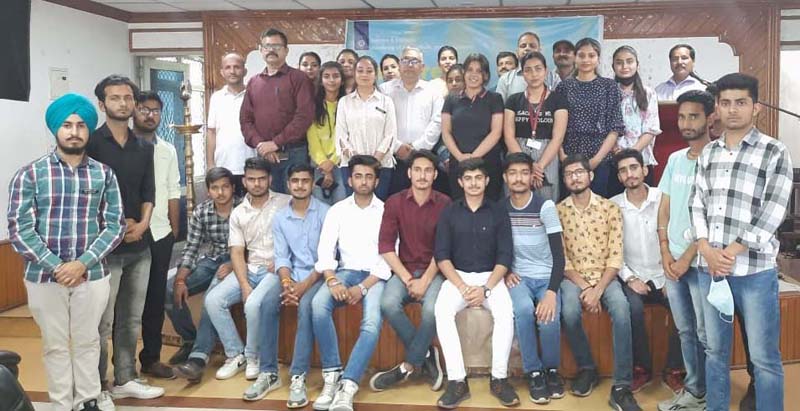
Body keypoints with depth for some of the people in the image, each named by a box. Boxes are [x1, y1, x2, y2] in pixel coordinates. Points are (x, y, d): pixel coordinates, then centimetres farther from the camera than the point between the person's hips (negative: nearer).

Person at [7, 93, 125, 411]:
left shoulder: (104, 174, 3)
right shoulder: (29, 175, -2)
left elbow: (115, 226, -2)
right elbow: (19, 229, -7)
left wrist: (83, 263, -13)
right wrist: (56, 268, -14)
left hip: (93, 275, 1)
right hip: (44, 277, -1)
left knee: (87, 342, 13)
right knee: (55, 345, 11)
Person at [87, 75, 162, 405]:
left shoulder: (144, 148, 12)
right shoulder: (91, 143, -5)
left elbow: (148, 192, 10)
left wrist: (142, 223, -7)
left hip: (140, 246, 6)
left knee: (131, 319, 13)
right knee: (102, 322, -1)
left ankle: (126, 380, 25)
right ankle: (97, 389, 11)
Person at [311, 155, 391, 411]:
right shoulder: (337, 210, 11)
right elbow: (325, 251, 2)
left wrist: (363, 287, -16)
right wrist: (332, 281, -18)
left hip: (375, 275, -2)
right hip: (345, 272, 2)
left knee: (372, 322, -31)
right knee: (318, 304, -29)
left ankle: (347, 386, -30)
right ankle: (332, 376, -19)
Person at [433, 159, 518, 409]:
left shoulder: (498, 212, 4)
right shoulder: (449, 213, 5)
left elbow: (505, 256, -2)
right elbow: (441, 255, -2)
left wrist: (486, 288, -16)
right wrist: (463, 287, -16)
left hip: (491, 277, 0)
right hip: (457, 276, 1)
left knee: (505, 311, -31)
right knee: (442, 310, -30)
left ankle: (499, 378, -18)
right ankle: (457, 381, -27)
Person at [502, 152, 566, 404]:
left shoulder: (545, 206, -8)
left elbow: (558, 254, -13)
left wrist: (552, 292, -24)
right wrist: (505, 271, -7)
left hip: (546, 277, -1)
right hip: (518, 277, 1)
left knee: (549, 318, -30)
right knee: (524, 309, -32)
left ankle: (551, 369, 1)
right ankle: (533, 372, -11)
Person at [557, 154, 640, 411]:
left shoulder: (610, 209, 1)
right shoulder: (558, 212, 1)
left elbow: (615, 256, -4)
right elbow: (561, 258, -3)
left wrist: (598, 290, -17)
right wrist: (584, 287, -15)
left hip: (605, 276, 0)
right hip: (573, 277, 0)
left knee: (621, 309, -30)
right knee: (569, 311, -31)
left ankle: (621, 387, -24)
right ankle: (587, 368, -3)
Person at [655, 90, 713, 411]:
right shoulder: (674, 159, 10)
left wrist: (688, 258, -13)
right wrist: (665, 252, 2)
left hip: (701, 261, -6)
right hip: (672, 260, 6)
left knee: (705, 334, 4)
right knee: (685, 331, 14)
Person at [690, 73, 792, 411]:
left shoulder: (775, 153, -4)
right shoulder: (707, 153, 10)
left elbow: (770, 215, -11)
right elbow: (696, 205, 7)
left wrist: (730, 254, -13)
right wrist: (707, 251, -7)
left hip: (754, 270, -4)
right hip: (709, 268, 5)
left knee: (764, 357, 4)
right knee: (715, 350, 15)